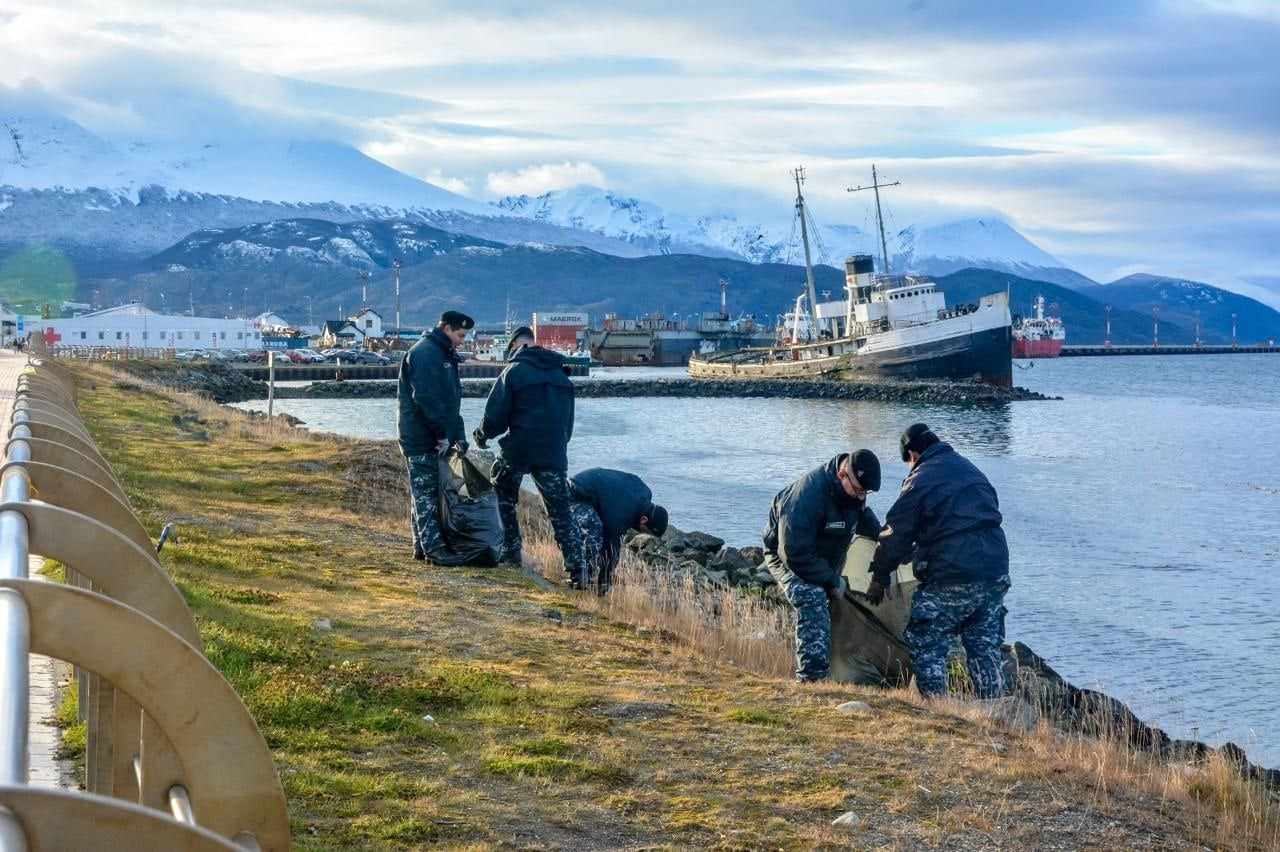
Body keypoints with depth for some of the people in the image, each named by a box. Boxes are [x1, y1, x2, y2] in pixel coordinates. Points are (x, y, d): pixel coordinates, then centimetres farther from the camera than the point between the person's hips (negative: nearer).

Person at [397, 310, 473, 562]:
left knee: (425, 494, 12)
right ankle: (433, 547, -7)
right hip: (422, 439, -10)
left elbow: (451, 401, 22)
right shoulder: (424, 353, -13)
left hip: (436, 439, 10)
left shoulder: (445, 356, 19)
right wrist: (442, 434, -19)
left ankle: (422, 546, 17)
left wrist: (458, 437, 14)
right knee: (425, 494, -7)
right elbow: (426, 399, -22)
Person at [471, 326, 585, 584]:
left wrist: (482, 435, 14)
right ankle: (576, 568, -6)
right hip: (554, 454, 4)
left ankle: (512, 551, 19)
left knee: (505, 497, 22)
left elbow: (495, 415, -5)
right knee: (560, 512, 4)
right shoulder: (561, 374, 14)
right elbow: (568, 420, 17)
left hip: (518, 449, -4)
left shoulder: (514, 371, -4)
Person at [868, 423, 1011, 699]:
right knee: (985, 646, 16)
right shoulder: (970, 469, 16)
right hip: (996, 571, 7)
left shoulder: (919, 482, -5)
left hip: (951, 579, -7)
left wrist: (879, 578, 10)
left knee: (925, 645, 6)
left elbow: (896, 535, -3)